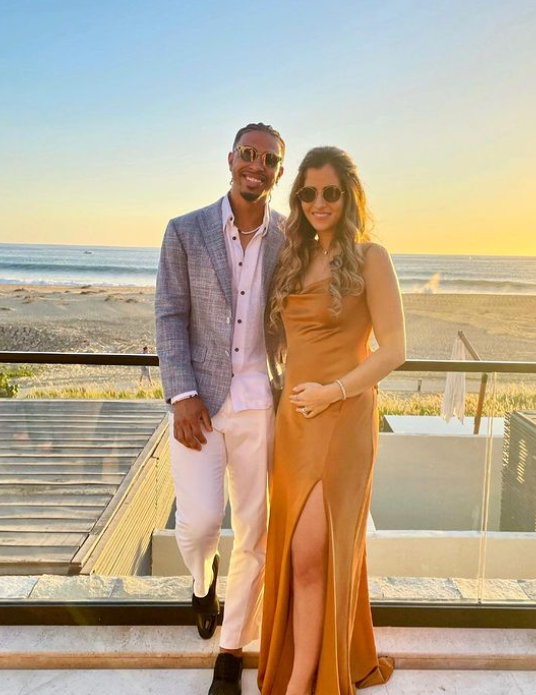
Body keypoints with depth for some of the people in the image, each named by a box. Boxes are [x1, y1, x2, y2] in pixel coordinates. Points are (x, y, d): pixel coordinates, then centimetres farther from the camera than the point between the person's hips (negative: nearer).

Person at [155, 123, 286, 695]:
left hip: (261, 401, 2)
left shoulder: (292, 237, 3)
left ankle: (232, 648, 32)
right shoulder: (185, 231, 0)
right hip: (198, 399, -1)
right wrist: (182, 397, -11)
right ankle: (203, 576, 34)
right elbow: (169, 318, -2)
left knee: (254, 531, 8)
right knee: (200, 522, -7)